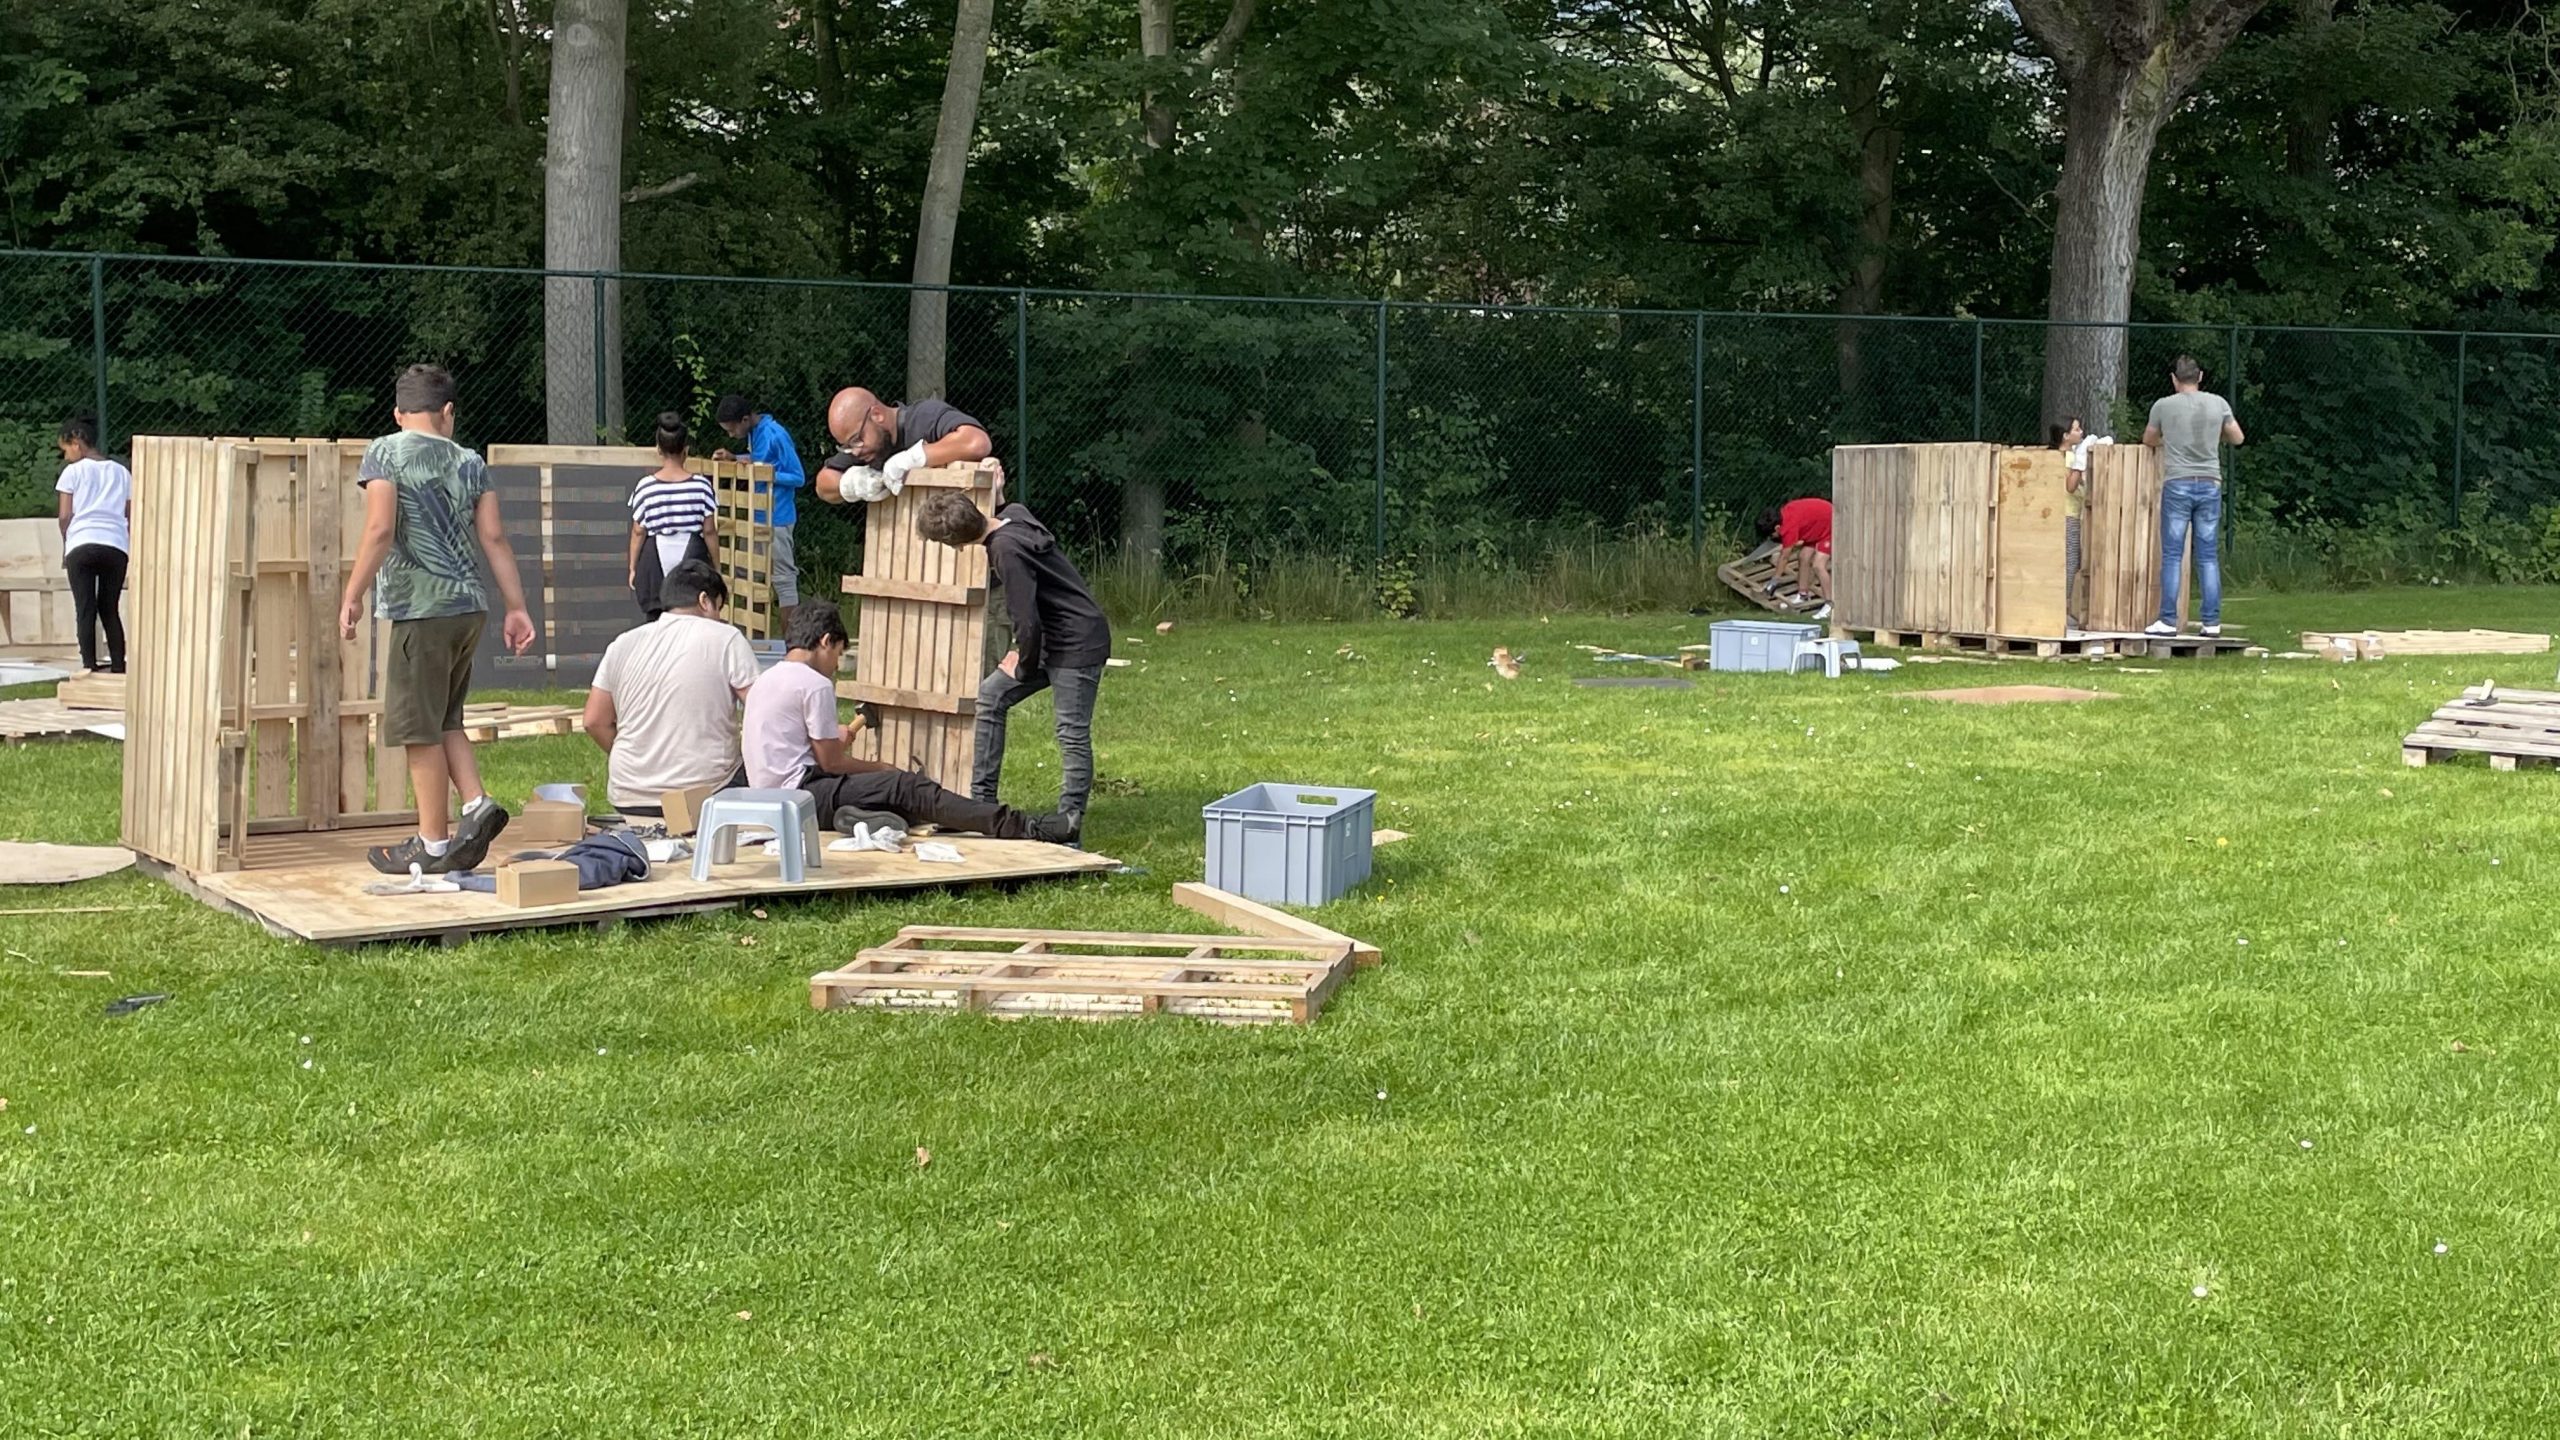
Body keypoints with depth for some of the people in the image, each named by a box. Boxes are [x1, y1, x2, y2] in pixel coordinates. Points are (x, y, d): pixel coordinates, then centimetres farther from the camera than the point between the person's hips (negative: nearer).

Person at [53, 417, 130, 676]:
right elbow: (130, 517, 13)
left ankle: (89, 667, -6)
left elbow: (65, 516, 3)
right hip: (116, 545, 3)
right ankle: (118, 668, 8)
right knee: (110, 609, 11)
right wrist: (130, 548, 20)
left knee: (85, 610, -1)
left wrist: (66, 545, 17)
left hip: (81, 545, -3)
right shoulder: (121, 472, 17)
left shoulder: (73, 471, 6)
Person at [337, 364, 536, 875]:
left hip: (422, 607, -6)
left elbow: (380, 529, -13)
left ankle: (433, 845, 5)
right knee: (444, 720, 20)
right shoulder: (470, 463, 11)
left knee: (420, 728, 1)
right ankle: (477, 805, 3)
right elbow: (494, 538, 8)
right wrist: (517, 608, 10)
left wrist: (353, 595, -9)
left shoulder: (384, 454, -2)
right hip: (470, 605, 6)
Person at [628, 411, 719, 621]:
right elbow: (709, 531, -1)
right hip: (692, 555, 0)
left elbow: (638, 532, -1)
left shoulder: (646, 486, -4)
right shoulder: (701, 485, -5)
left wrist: (633, 568, 9)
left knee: (656, 620, 7)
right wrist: (716, 568, 8)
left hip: (655, 559, 1)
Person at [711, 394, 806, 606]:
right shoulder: (754, 432, 5)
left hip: (777, 517, -9)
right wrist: (733, 459, 7)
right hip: (760, 515, 9)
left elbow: (799, 478, -17)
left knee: (783, 576, -3)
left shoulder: (775, 435, -20)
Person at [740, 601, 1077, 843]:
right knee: (906, 786, -12)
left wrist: (833, 736, 25)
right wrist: (881, 768, 4)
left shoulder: (764, 681, 16)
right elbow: (831, 762, -9)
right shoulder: (814, 684, -10)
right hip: (800, 791, -9)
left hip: (770, 796, 9)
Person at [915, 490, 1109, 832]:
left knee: (1072, 734, -5)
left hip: (1078, 645, -10)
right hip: (1051, 639, 10)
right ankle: (982, 800, 12)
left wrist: (1025, 665, -9)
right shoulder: (1014, 514, 0)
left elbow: (1028, 622, -24)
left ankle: (1070, 825, 2)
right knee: (989, 697, 9)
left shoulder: (1007, 550, -25)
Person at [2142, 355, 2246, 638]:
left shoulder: (2164, 405, -1)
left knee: (2172, 556, 1)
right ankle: (2212, 622, 6)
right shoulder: (2218, 404, 3)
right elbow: (2238, 438, 16)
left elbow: (2148, 440, 16)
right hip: (2210, 485, 2)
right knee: (2209, 557, 6)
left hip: (2177, 485, -2)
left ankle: (2168, 621, -1)